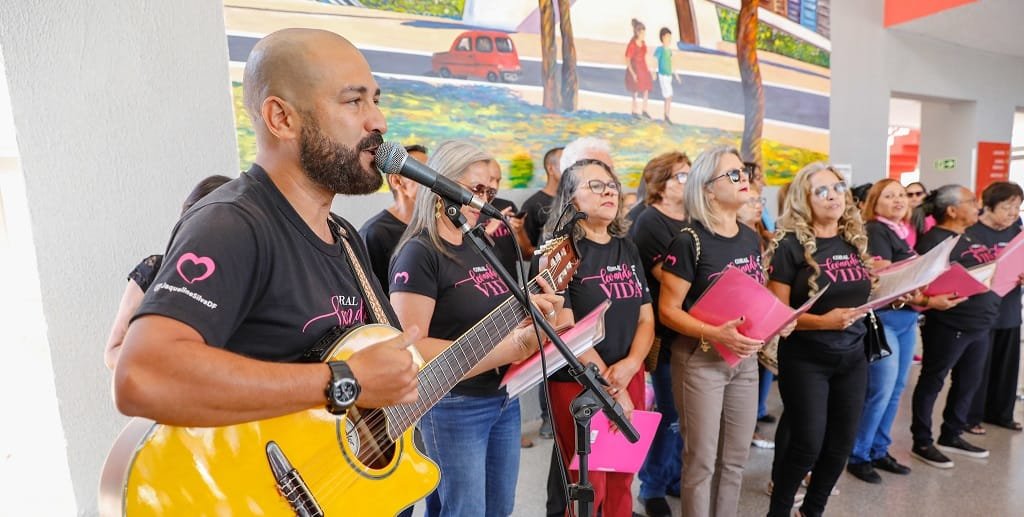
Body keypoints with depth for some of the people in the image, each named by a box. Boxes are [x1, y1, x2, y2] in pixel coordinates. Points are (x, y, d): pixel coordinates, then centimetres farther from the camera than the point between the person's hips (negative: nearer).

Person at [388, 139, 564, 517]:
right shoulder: (419, 253, -15)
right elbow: (411, 349, -22)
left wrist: (533, 312, -5)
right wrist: (510, 347, -25)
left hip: (504, 398, 8)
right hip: (452, 407, -8)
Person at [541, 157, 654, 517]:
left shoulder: (627, 248, 8)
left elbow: (646, 318, 7)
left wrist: (630, 367, -10)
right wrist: (610, 388, -16)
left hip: (629, 379, 6)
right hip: (578, 384, -6)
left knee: (622, 479, 16)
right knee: (589, 486, 6)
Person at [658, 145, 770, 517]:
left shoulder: (750, 237, 7)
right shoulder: (689, 241, -15)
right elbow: (668, 310, -16)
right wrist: (714, 334, -29)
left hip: (745, 358, 7)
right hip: (700, 359, -7)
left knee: (736, 457, 18)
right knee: (702, 460, 6)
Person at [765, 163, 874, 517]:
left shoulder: (856, 239, 6)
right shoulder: (790, 245, -12)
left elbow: (866, 293, 19)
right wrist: (823, 321, -27)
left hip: (852, 357, 6)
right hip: (805, 360, -6)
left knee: (841, 444, 14)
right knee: (807, 444, -2)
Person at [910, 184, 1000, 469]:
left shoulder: (969, 238, 13)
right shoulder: (934, 241, -16)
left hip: (980, 324, 9)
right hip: (949, 325, -9)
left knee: (969, 382, 17)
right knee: (932, 382, 3)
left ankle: (951, 436, 33)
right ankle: (922, 442, 15)